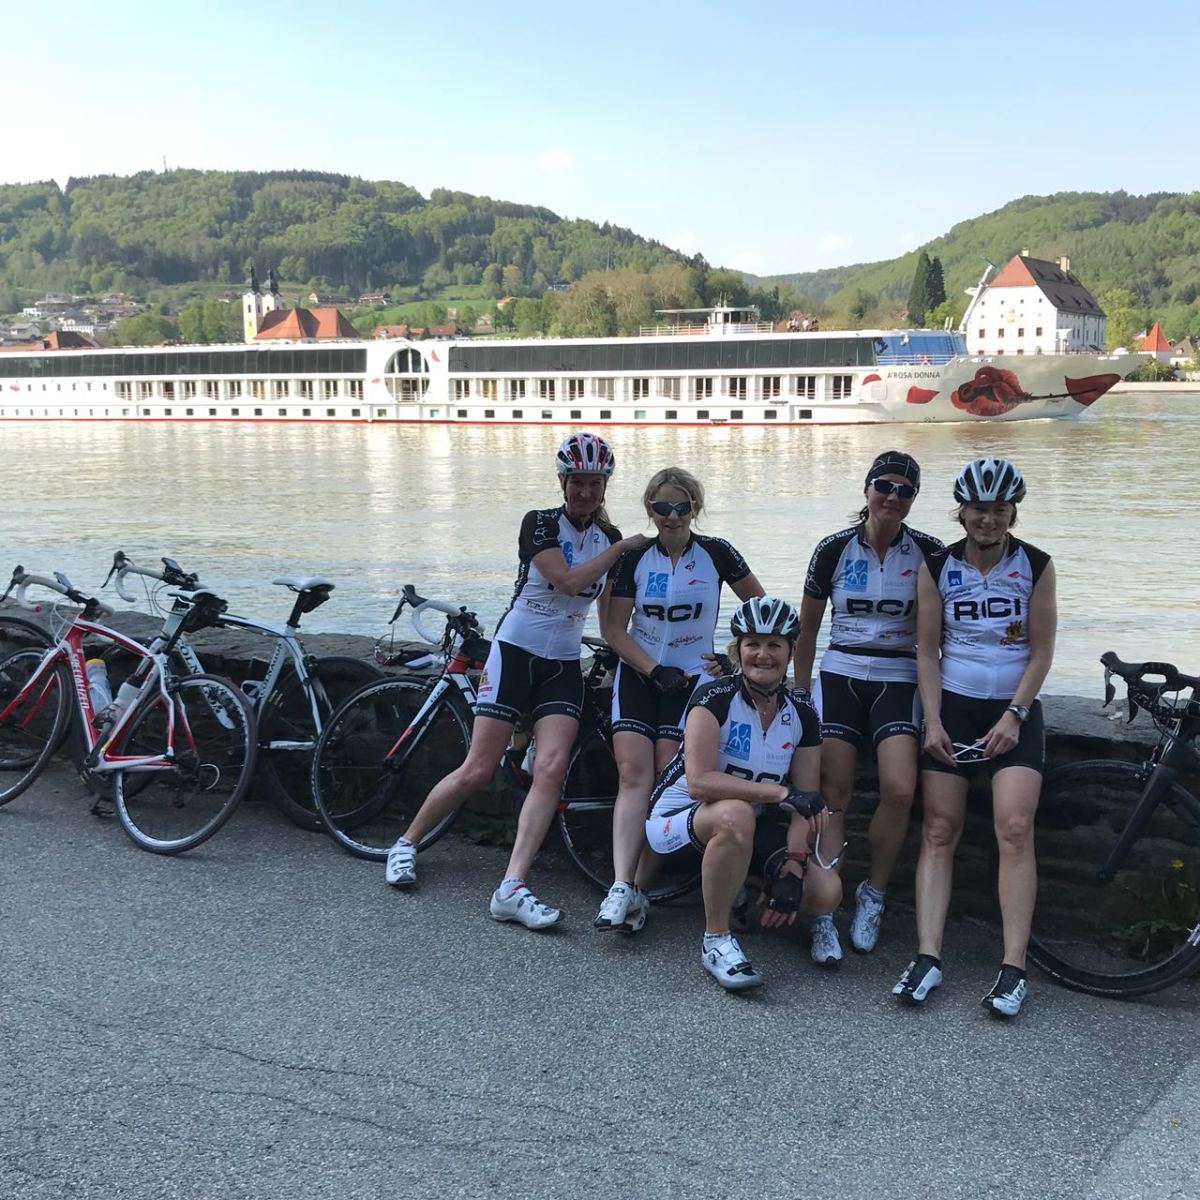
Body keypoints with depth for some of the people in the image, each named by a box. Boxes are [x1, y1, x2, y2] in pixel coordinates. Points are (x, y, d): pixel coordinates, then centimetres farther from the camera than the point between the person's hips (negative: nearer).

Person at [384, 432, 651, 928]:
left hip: (562, 666, 4)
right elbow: (568, 579, -21)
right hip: (514, 652, -4)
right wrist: (623, 547, -13)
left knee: (551, 769, -16)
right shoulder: (539, 523, -7)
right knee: (477, 771, -6)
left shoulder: (610, 539, 9)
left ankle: (511, 888, -17)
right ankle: (407, 843, 18)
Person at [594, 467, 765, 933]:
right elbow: (614, 629, 0)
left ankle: (641, 886, -7)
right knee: (633, 774, -14)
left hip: (691, 678, -1)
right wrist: (655, 670, -11)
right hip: (638, 673, 1)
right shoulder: (634, 557, -1)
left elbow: (760, 605, 7)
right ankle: (622, 887, -21)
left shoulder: (715, 553, -4)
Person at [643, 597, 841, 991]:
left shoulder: (802, 714, -2)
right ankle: (715, 940, -21)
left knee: (826, 892, -16)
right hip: (678, 819, -5)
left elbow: (805, 805, -3)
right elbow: (699, 781, -30)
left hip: (748, 825, 5)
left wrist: (792, 872, -16)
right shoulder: (715, 698, -18)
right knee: (735, 815, -40)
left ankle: (749, 889, 16)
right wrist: (781, 792, -32)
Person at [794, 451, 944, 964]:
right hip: (839, 677, 0)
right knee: (832, 795, -10)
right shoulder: (834, 549, 0)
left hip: (898, 681, 0)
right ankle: (822, 914, -2)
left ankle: (873, 895, 4)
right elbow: (807, 628, 9)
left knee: (900, 790, -19)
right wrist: (801, 691, 9)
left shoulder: (927, 552, -1)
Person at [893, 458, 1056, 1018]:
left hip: (1014, 708, -1)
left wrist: (1015, 714, -10)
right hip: (952, 705, 1)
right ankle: (928, 957, -4)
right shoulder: (936, 567, 0)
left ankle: (1014, 967, -12)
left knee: (1014, 829, -14)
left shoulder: (1036, 566, -2)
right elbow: (927, 650, 2)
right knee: (938, 831, -4)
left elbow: (1042, 649, -1)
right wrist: (932, 720, -6)